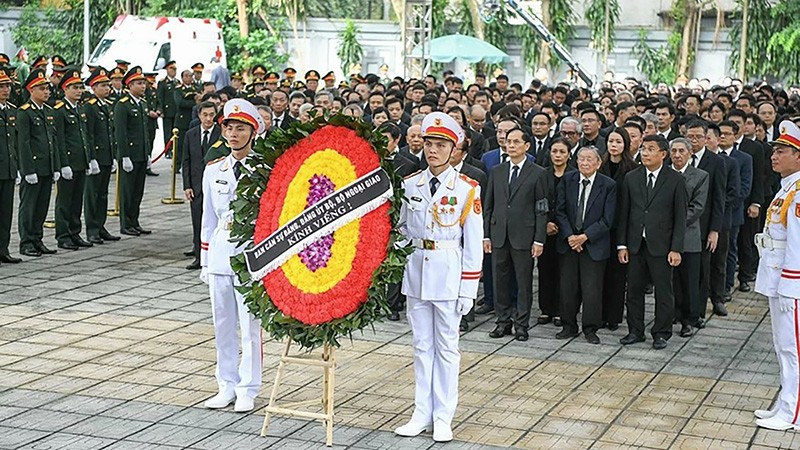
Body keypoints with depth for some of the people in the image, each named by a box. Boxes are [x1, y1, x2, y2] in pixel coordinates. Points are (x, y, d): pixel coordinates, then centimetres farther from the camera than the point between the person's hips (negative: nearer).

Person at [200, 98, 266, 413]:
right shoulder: (213, 170, 9)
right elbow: (209, 219, 14)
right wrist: (205, 261, 12)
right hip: (220, 254, 5)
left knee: (250, 325, 1)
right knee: (223, 325, 11)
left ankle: (248, 390, 12)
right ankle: (227, 385, 22)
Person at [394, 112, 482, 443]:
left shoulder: (468, 189, -6)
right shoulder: (410, 185, 5)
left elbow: (473, 243, -5)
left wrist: (468, 289, -7)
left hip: (448, 273, -3)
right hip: (416, 270, 4)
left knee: (446, 346, 4)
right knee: (422, 345, 10)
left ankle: (443, 417, 12)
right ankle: (422, 414, 18)